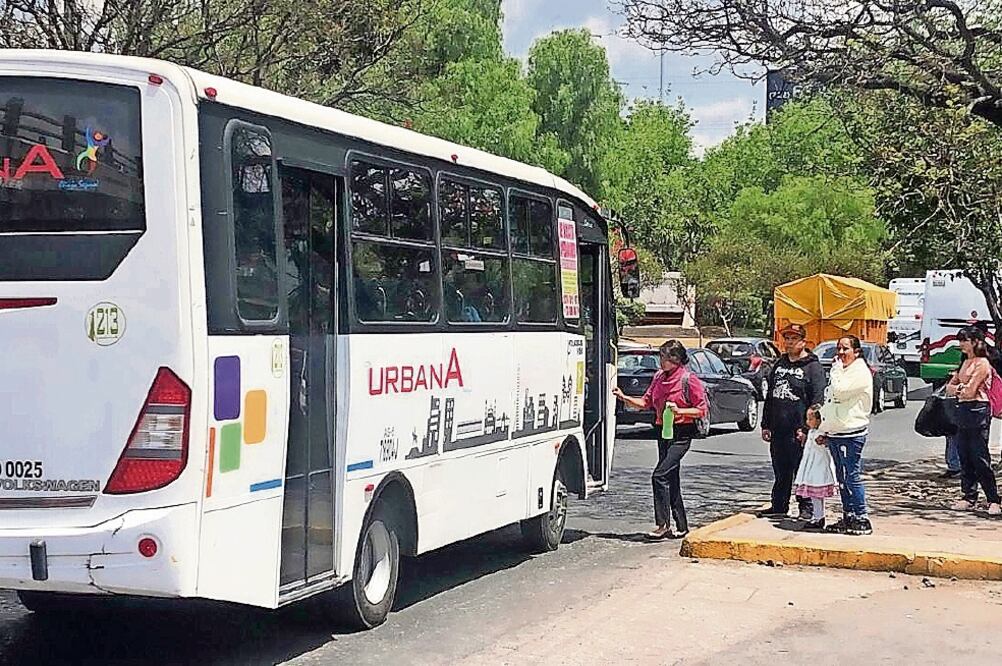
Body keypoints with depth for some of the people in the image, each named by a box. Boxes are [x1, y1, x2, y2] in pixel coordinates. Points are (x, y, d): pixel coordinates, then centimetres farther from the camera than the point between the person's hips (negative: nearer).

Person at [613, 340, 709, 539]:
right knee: (671, 480, 10)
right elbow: (646, 402, 12)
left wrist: (679, 411, -21)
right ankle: (681, 526, 17)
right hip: (663, 432, 8)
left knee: (660, 475, -17)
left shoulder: (689, 380, -11)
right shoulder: (659, 377, 9)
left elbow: (702, 410, -9)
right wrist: (624, 397, -1)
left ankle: (662, 524, -12)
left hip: (681, 434, -7)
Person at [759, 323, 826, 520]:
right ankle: (779, 506, 20)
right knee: (781, 472, 13)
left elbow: (817, 400, -11)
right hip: (778, 430, 6)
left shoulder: (813, 367, -5)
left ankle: (806, 508, 7)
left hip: (799, 431, -6)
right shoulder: (779, 364, 16)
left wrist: (806, 428, -17)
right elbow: (769, 396, 19)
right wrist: (766, 425, 13)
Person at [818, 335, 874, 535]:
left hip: (852, 433, -9)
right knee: (842, 479, 11)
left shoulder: (860, 372, -9)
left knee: (851, 477, -9)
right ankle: (848, 518, 17)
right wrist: (823, 431, 19)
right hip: (834, 433, 9)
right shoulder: (840, 371, 20)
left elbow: (840, 391, -23)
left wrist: (837, 369, -10)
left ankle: (862, 520, -4)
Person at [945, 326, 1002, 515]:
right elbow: (949, 388, 16)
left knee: (980, 457, -10)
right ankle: (969, 497, 14)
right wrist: (960, 388, -5)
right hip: (963, 410, 9)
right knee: (964, 455, 8)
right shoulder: (965, 362, 18)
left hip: (978, 410, -9)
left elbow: (970, 391, -15)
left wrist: (958, 389, 5)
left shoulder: (982, 363, -10)